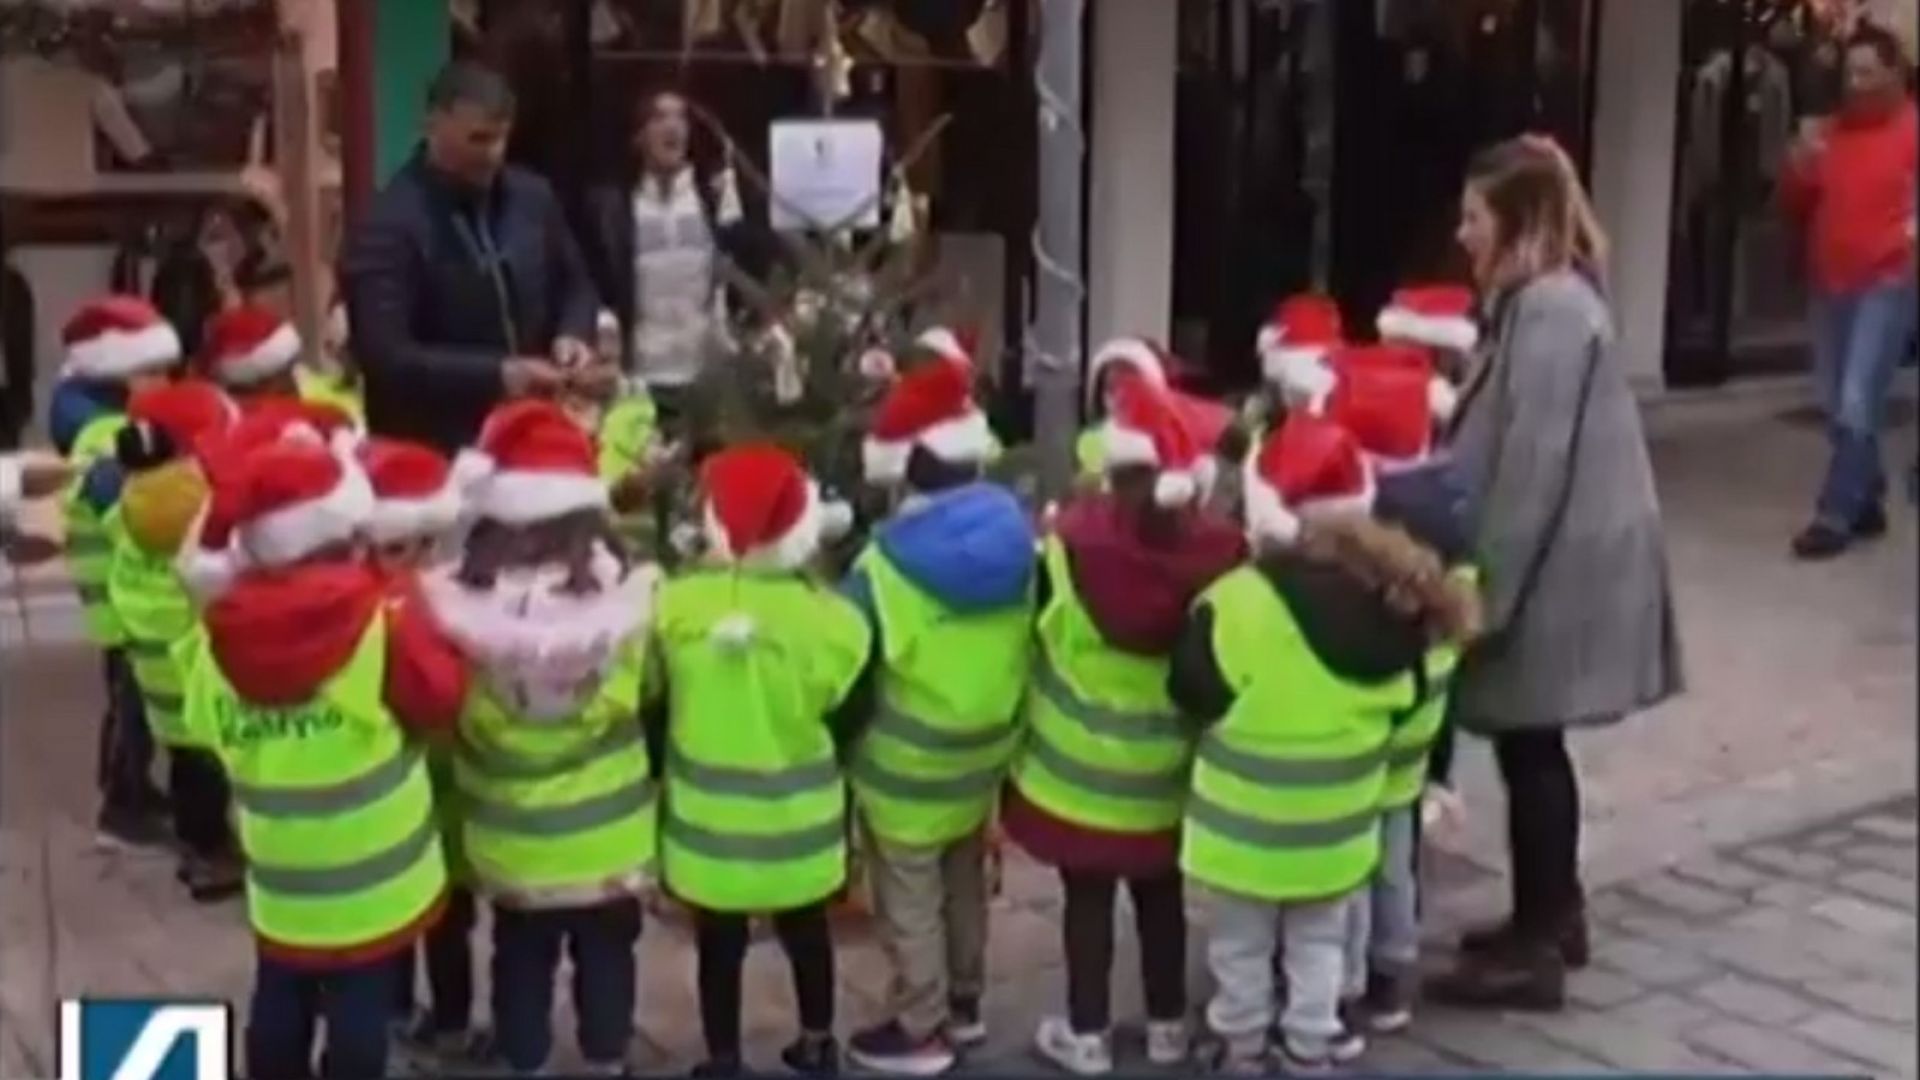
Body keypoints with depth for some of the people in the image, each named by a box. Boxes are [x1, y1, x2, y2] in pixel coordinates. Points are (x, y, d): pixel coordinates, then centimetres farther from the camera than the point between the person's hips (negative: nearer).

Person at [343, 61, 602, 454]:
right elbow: (385, 356, -22)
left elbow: (575, 285, 19)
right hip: (433, 451, -6)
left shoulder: (533, 197, 6)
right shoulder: (390, 225, -15)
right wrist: (497, 375, -28)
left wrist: (572, 335, -3)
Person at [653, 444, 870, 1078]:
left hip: (707, 814, 0)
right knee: (806, 930, 22)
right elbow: (850, 715, -8)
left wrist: (662, 778, 14)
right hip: (798, 817, 0)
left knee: (719, 943, 15)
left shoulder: (674, 606, -14)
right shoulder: (829, 620, -19)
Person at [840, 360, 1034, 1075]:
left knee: (910, 898, 9)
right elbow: (1031, 643, 5)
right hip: (985, 748, 7)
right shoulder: (1015, 539, -7)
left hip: (910, 764, -6)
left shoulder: (889, 562, -26)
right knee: (965, 880, 24)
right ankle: (964, 1004, 39)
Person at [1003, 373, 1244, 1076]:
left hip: (1081, 760, -3)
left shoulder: (1075, 538, -23)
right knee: (1161, 893, 20)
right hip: (1169, 762, 3)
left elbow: (1043, 629, -8)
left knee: (1088, 898, 12)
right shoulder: (1219, 546, -14)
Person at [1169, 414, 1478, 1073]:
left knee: (1241, 942, 16)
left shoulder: (1237, 603, -25)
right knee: (1319, 938, 22)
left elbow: (1194, 698, -15)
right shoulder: (1389, 598, -9)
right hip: (1336, 820, 4)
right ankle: (1311, 1044, 32)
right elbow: (1401, 698, 3)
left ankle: (1241, 1044, 29)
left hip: (1244, 821, -4)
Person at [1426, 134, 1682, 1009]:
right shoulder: (1540, 303, 13)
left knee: (1527, 749, -2)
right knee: (1533, 747, 17)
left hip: (1554, 568, -10)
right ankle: (1555, 916, 30)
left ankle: (1534, 948, 8)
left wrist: (1486, 586, -19)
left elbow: (1534, 463, -22)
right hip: (1555, 562, 10)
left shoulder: (1550, 311, -18)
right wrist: (1485, 573, 17)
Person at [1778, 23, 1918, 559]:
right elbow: (1797, 205, 14)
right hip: (1831, 284, 6)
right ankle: (1866, 503, 25)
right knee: (1837, 407, 11)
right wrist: (1799, 169, -5)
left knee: (1857, 406, -11)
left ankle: (1835, 515, -3)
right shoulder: (1831, 132, 10)